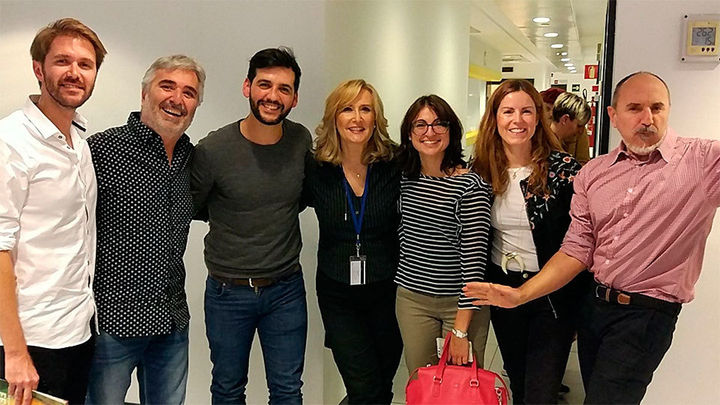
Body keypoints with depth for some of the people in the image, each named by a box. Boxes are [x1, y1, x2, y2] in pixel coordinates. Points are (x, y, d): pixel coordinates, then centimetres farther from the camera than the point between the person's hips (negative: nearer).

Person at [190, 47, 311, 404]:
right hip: (228, 291, -2)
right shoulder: (213, 150, -15)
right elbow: (189, 209, 0)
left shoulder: (302, 141, -5)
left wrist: (276, 212, 0)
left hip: (286, 289, 2)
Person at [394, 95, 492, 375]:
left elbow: (474, 258, -16)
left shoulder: (470, 186, -14)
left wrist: (460, 329, -17)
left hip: (461, 302, -4)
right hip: (411, 298, 4)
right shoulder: (405, 179, 3)